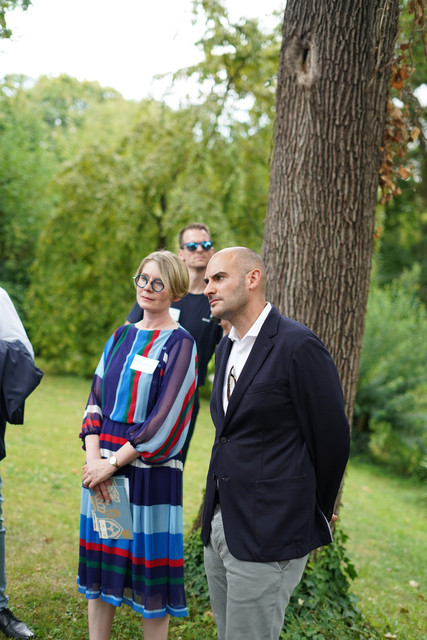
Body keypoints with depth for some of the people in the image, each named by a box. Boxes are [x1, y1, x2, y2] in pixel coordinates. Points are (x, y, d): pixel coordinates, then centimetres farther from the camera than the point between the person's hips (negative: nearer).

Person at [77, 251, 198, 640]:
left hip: (149, 469, -6)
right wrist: (94, 457, -6)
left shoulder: (180, 344, -6)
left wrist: (113, 462, -13)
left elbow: (167, 418, -13)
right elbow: (96, 398, 9)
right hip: (102, 466, 6)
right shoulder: (121, 337, 12)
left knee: (149, 562, 1)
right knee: (100, 560, 11)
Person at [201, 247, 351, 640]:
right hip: (220, 524, 8)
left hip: (268, 534, -8)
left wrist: (317, 514, 3)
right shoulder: (226, 347, 12)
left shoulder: (299, 346, -15)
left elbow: (332, 440, -10)